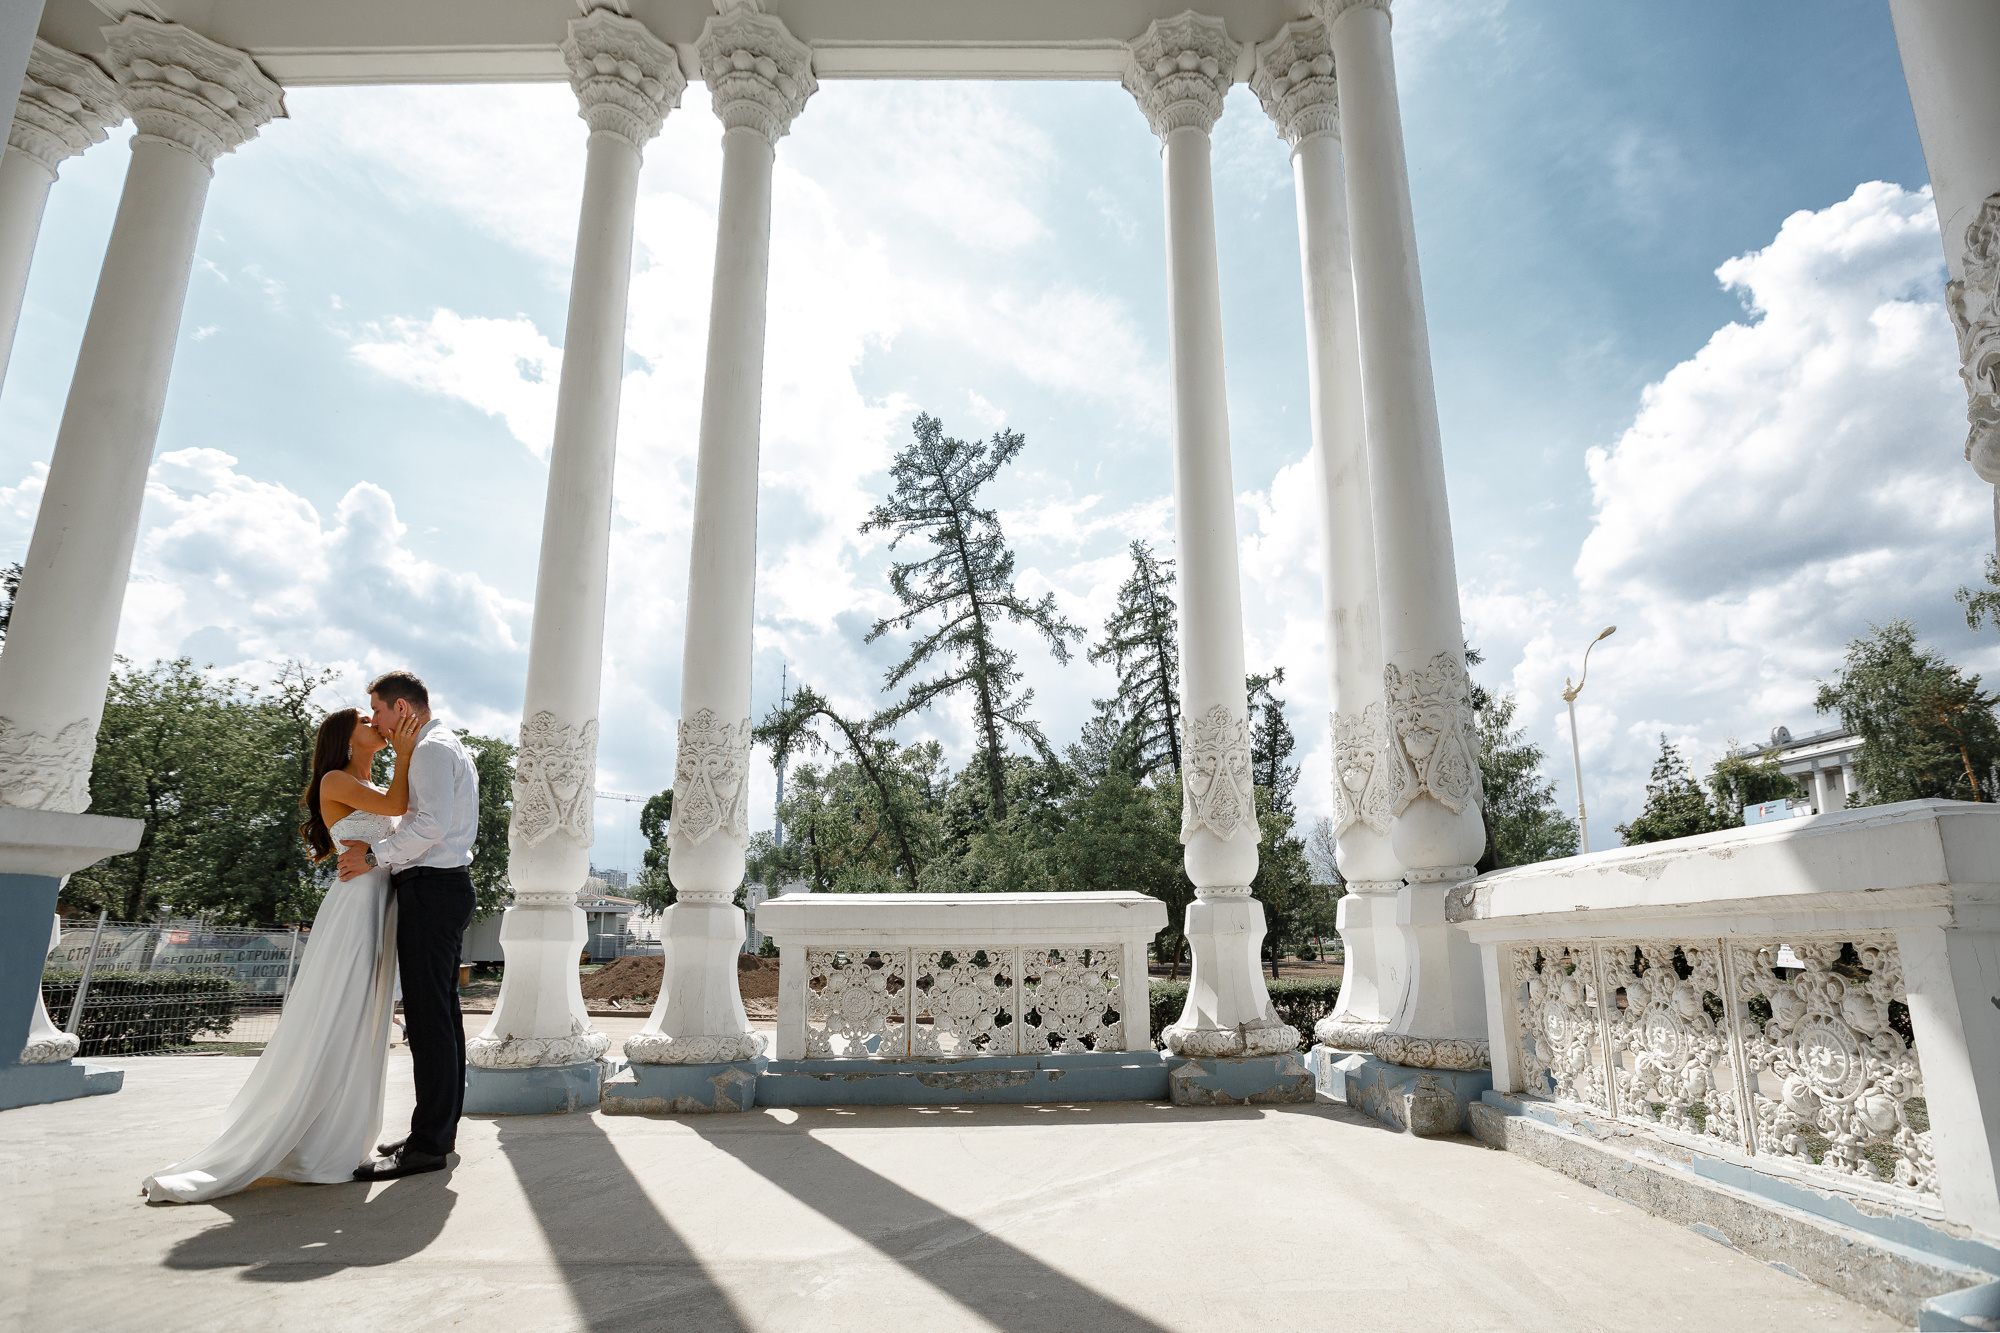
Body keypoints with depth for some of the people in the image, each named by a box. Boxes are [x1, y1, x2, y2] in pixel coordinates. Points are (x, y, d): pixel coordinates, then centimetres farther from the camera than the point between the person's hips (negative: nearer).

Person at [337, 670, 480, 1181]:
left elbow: (431, 825, -21)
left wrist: (375, 856, -12)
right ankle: (440, 1130, 21)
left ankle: (428, 1144, -6)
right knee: (442, 1012, 13)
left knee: (428, 1017, -9)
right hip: (446, 885, 11)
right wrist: (378, 847, 15)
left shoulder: (432, 748, -9)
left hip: (431, 889, -11)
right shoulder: (450, 748, 24)